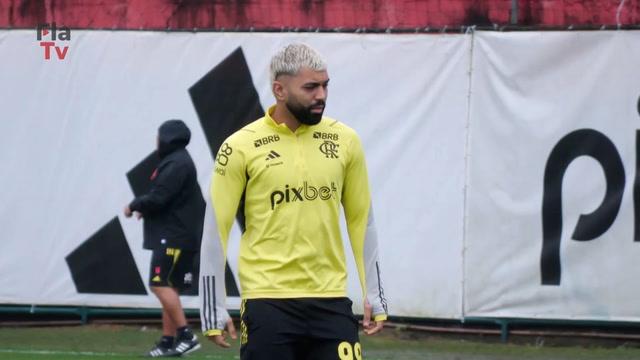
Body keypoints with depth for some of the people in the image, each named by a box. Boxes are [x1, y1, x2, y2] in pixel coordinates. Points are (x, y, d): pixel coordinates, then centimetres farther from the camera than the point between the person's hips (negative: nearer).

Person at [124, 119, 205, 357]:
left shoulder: (176, 164, -15)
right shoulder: (176, 162, 18)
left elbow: (158, 198, -20)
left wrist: (134, 205, -3)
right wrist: (145, 209, 6)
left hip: (174, 237, -11)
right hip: (174, 236, 11)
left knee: (160, 284, -15)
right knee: (168, 287, 10)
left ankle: (186, 335, -18)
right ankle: (168, 341, 11)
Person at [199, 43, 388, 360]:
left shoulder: (344, 141, 5)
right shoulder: (241, 147, -5)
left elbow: (362, 221, 12)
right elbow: (215, 230, -2)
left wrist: (374, 297, 10)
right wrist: (213, 311, -4)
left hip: (330, 301, 3)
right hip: (268, 304, -3)